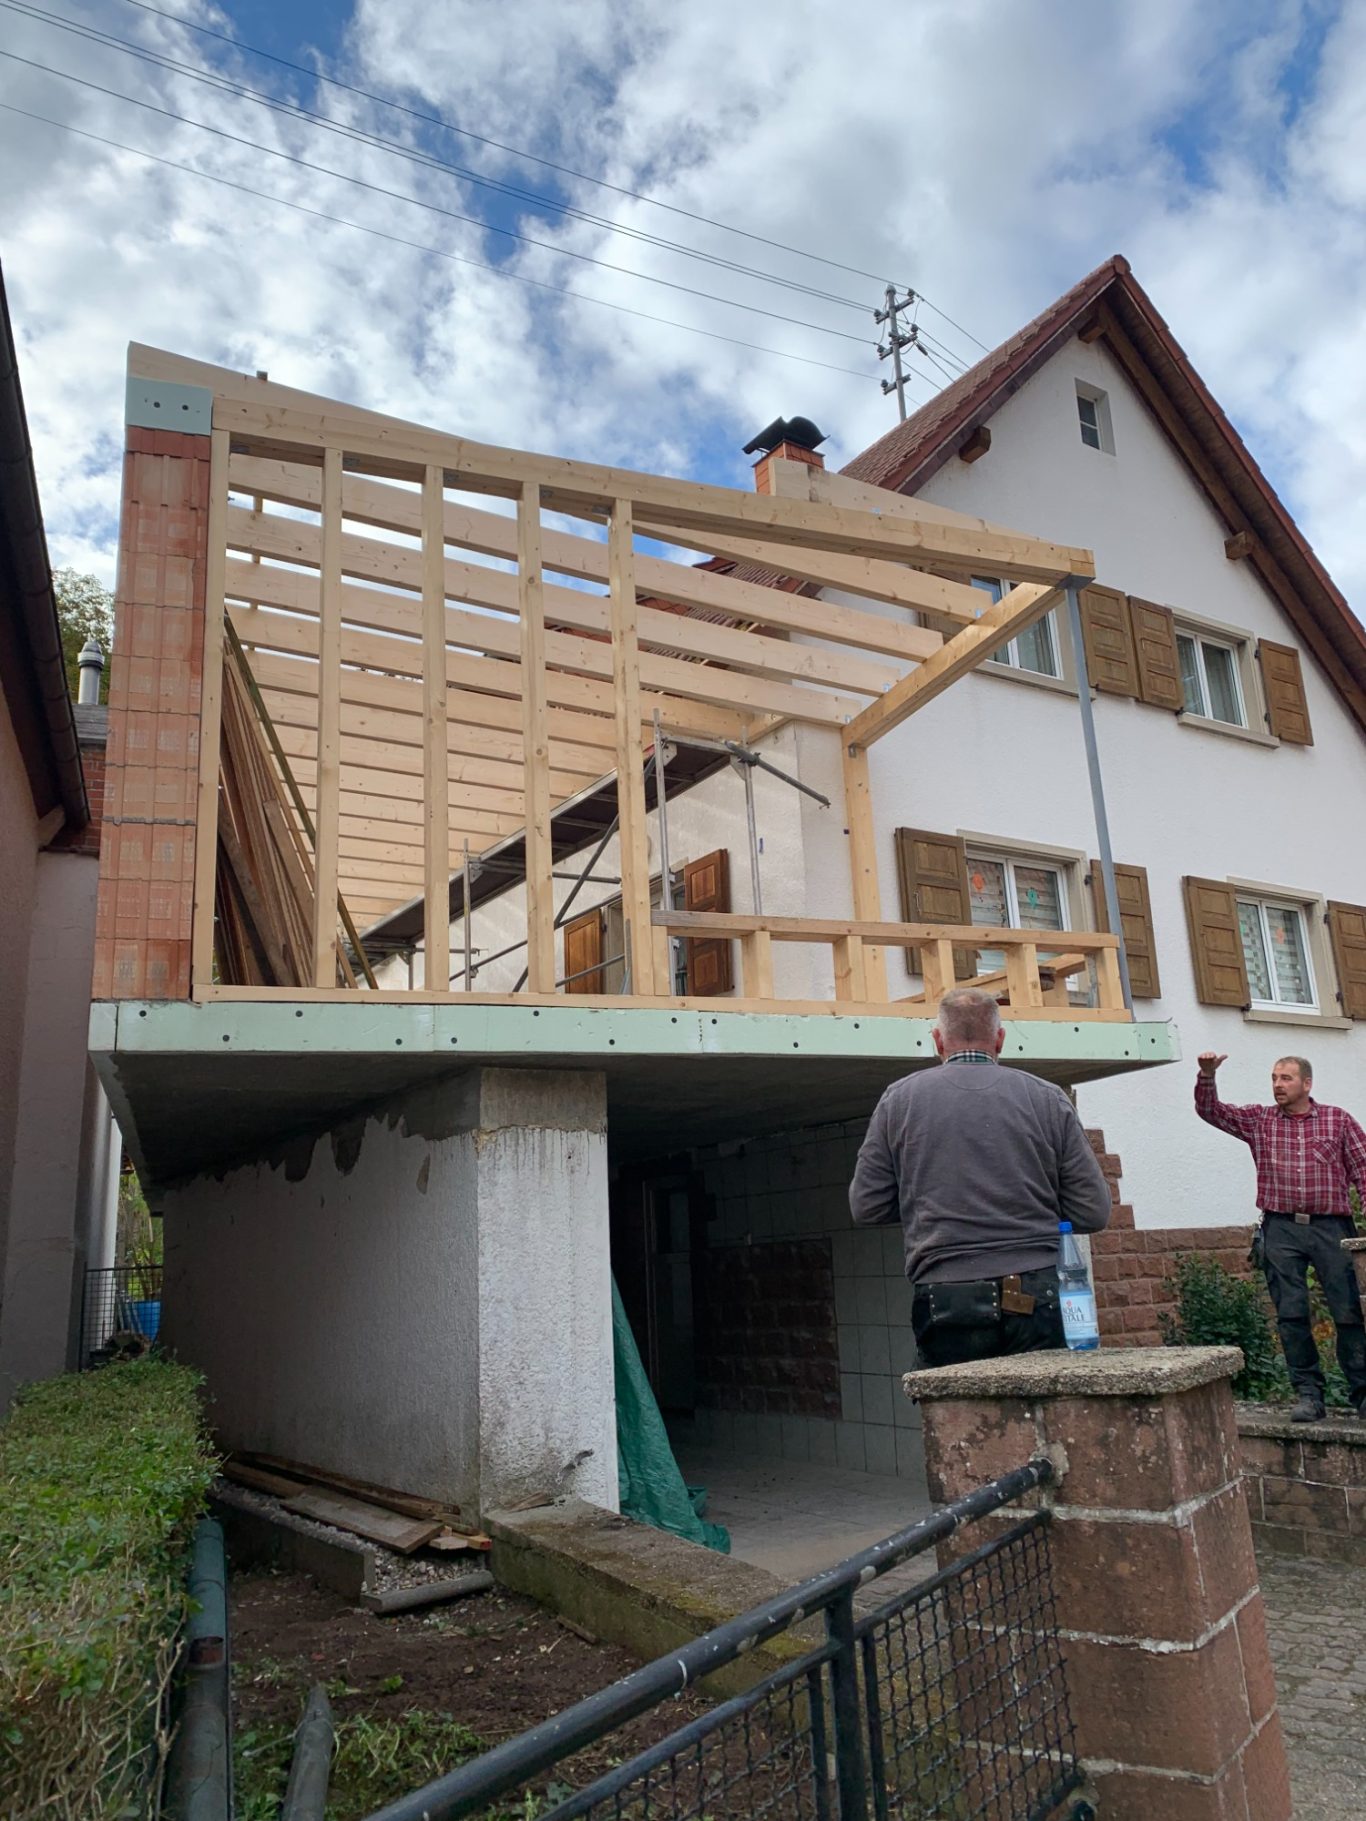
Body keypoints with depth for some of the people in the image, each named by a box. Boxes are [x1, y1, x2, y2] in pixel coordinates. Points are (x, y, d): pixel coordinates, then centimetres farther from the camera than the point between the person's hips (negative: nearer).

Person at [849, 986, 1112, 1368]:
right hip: (1039, 1298, 1)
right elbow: (1093, 1212, 4)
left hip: (947, 1301, 0)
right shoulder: (1047, 1098, 5)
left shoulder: (899, 1099, 4)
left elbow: (866, 1208, 4)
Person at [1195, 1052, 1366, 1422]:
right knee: (1291, 1315, 0)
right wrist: (1207, 1075, -11)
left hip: (1331, 1226, -1)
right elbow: (1210, 1111, 5)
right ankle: (1308, 1393, 8)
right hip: (1281, 1229, 1)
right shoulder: (1258, 1121, 11)